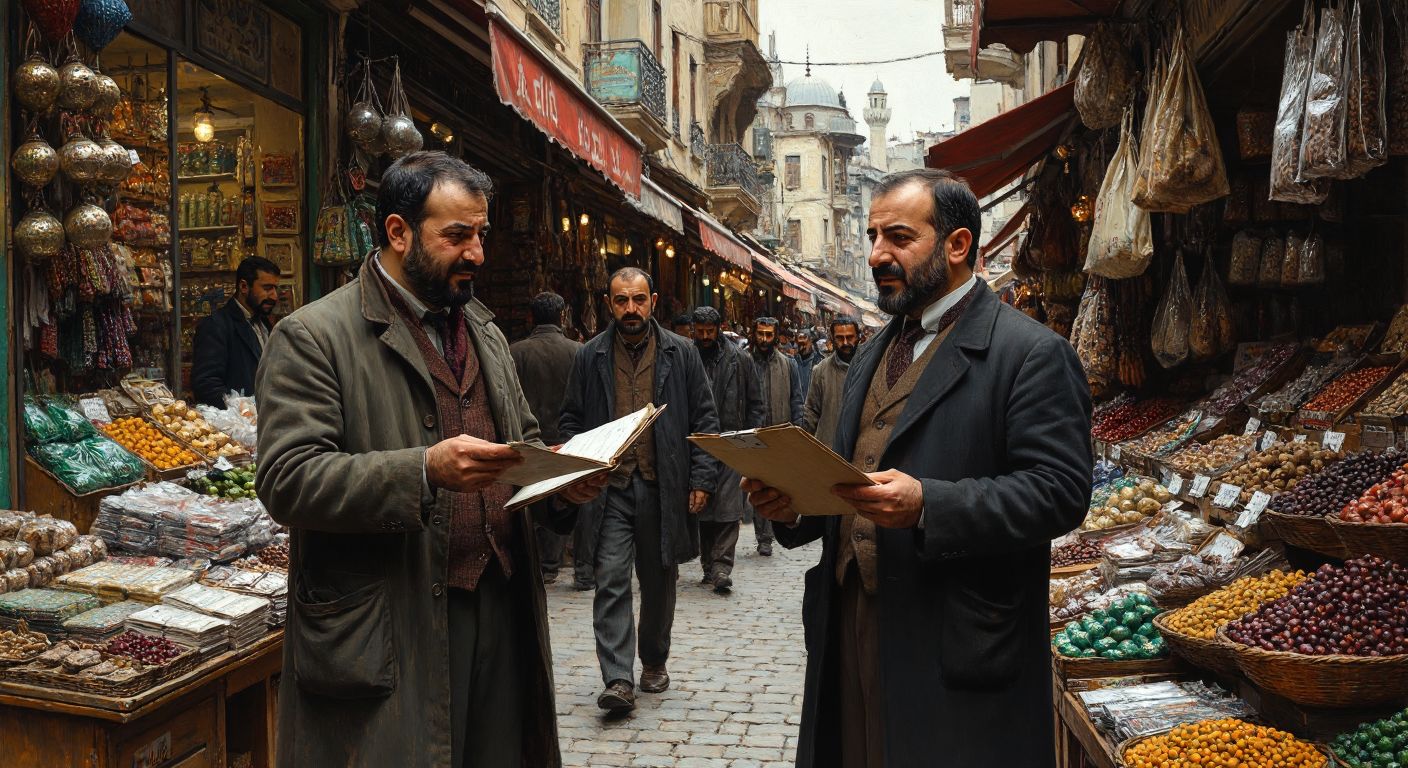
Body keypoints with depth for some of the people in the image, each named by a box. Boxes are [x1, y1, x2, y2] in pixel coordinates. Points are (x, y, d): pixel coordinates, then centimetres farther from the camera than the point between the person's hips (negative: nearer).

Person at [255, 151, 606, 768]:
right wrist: (425, 470, -26)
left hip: (500, 616, 7)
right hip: (386, 638, -6)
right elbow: (287, 481, -16)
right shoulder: (313, 336, -7)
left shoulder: (485, 333, 16)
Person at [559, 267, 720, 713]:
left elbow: (704, 420, 4)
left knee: (659, 583, 12)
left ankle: (654, 663, 30)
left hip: (663, 487, 1)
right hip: (609, 488, 0)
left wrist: (701, 478, -4)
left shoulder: (681, 354, 4)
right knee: (611, 580, -10)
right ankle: (618, 680, -10)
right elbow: (572, 421, 11)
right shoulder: (590, 357, 6)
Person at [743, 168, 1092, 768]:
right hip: (851, 639, 7)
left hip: (957, 652, -7)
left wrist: (926, 505, -27)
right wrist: (794, 501, 1)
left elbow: (1057, 490, -16)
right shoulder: (871, 358, 17)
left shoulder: (1032, 353, -8)